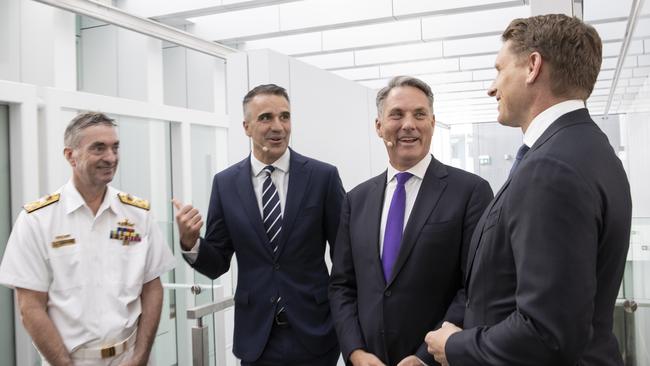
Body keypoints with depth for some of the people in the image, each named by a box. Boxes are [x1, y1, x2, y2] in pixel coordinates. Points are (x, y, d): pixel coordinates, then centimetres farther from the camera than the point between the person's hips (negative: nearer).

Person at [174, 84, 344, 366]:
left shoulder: (323, 176, -6)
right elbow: (218, 265, 2)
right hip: (256, 335, 1)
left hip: (314, 332, -1)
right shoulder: (225, 183, -1)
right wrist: (190, 243, -17)